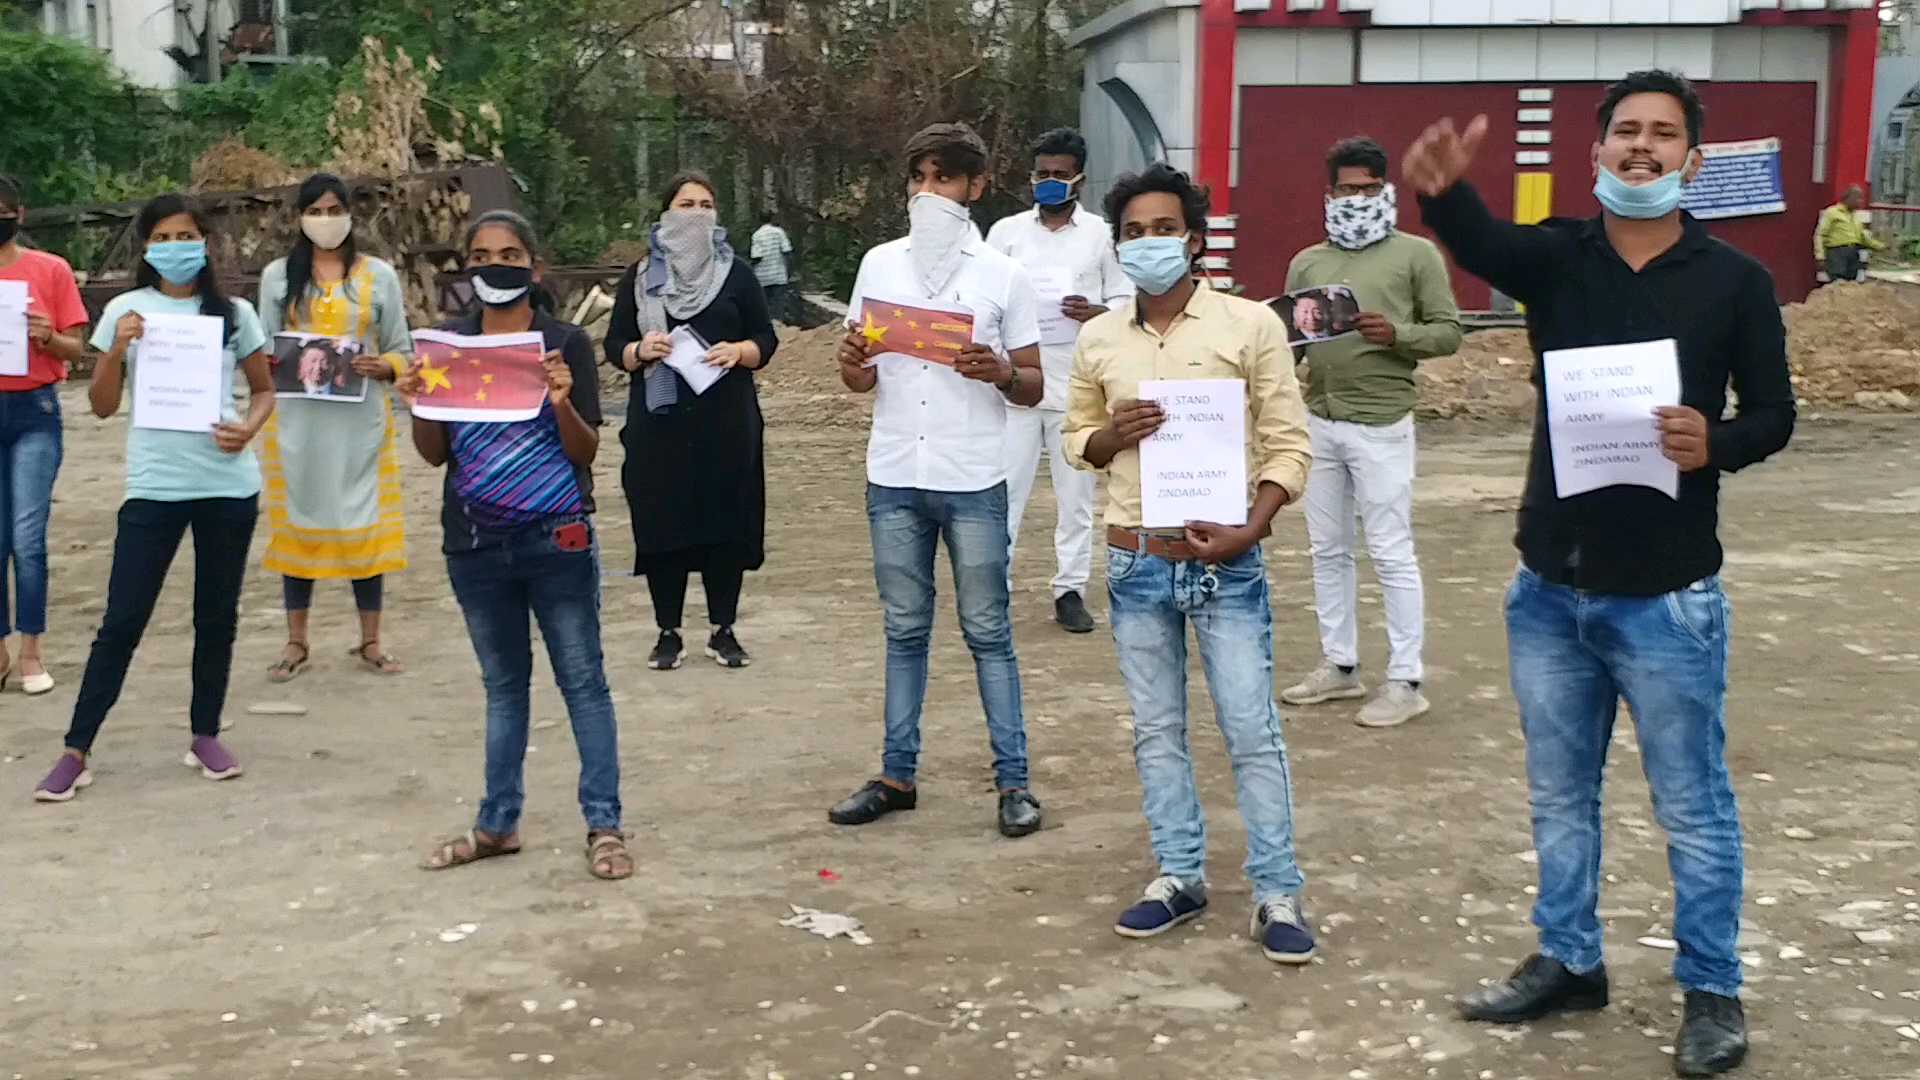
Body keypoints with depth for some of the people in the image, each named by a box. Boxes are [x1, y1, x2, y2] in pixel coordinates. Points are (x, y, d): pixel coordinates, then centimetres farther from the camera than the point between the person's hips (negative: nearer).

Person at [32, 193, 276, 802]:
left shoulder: (234, 313, 3)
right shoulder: (125, 310, 2)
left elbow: (263, 390, 11)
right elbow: (102, 406, 3)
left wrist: (249, 429, -9)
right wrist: (117, 350, -14)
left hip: (228, 485, 1)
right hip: (154, 487, -1)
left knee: (217, 615, 10)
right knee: (123, 621, -2)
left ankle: (205, 736, 23)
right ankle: (76, 752, 5)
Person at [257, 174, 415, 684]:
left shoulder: (379, 274, 4)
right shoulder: (277, 275, 7)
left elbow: (403, 350, 5)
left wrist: (384, 366, -16)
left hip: (360, 420, -1)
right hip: (298, 420, 1)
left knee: (364, 522, 1)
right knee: (299, 519, 5)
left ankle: (370, 642, 12)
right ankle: (297, 642, 15)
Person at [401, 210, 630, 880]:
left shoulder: (566, 343, -3)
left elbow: (587, 452, -4)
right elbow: (435, 455, 5)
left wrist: (562, 405, -22)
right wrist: (418, 407, -13)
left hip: (556, 540, -3)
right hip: (476, 544, 3)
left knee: (583, 679, 2)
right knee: (503, 684, 14)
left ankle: (604, 825, 8)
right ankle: (498, 824, 23)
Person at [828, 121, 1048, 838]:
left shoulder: (1002, 275, 0)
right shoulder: (879, 265, 7)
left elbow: (1034, 389, 2)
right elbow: (860, 382, 11)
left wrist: (1000, 372, -20)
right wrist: (853, 363, -12)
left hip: (973, 483, -3)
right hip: (894, 480, 3)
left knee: (988, 631, 3)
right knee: (904, 631, 11)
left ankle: (1013, 780, 10)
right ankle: (898, 776, 19)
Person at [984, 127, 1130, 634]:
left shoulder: (1101, 234, 4)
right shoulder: (1006, 231, 6)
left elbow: (1126, 301, 6)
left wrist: (1098, 313, -15)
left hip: (1077, 386, 0)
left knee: (1076, 493, 7)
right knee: (1005, 490, 2)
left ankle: (1070, 590, 16)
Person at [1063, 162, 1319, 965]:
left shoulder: (1251, 324, -6)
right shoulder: (1098, 339, 4)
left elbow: (1288, 444, -4)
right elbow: (1075, 440, 16)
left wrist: (1250, 529, -17)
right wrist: (1111, 435, -8)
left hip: (1225, 562, -3)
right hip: (1134, 562, 4)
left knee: (1252, 731, 0)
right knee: (1156, 731, 12)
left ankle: (1277, 894, 12)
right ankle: (1179, 876, 25)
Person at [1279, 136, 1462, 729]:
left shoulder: (1416, 254, 0)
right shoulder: (1307, 263, 13)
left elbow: (1448, 332, -2)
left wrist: (1396, 334, -18)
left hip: (1381, 426, -5)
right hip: (1318, 423, 5)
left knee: (1391, 554, -3)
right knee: (1327, 550, 12)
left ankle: (1405, 681, 4)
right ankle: (1339, 665, 23)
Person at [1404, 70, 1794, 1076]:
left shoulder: (1733, 278, -4)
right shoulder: (1557, 257, 0)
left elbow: (1774, 412, 1)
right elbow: (1479, 239, -22)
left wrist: (1716, 445, -24)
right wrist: (1440, 190, -47)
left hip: (1668, 598, -3)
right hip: (1550, 590, 3)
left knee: (1692, 805, 8)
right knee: (1559, 793, 17)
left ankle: (1712, 990, 24)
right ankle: (1568, 959, 33)